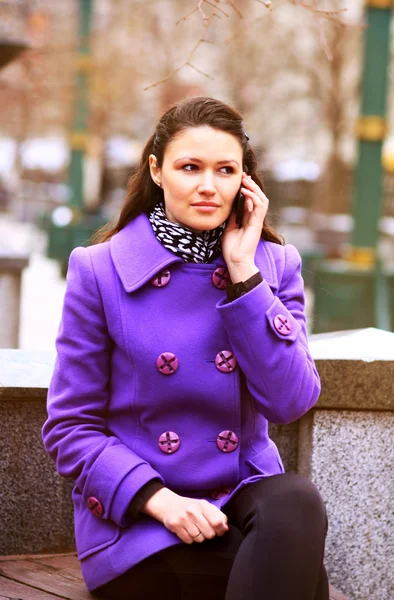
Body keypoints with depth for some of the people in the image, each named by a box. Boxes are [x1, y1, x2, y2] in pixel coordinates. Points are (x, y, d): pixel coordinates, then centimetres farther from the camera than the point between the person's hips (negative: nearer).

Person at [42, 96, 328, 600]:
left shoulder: (274, 264, 5)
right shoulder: (100, 270, -3)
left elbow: (290, 403, -8)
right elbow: (70, 428, -2)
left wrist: (242, 271, -11)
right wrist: (159, 499, -18)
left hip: (245, 497, 3)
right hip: (134, 516, -3)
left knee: (297, 503, -33)